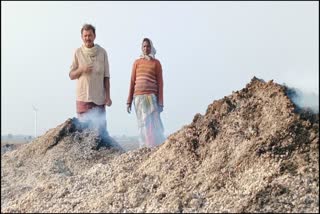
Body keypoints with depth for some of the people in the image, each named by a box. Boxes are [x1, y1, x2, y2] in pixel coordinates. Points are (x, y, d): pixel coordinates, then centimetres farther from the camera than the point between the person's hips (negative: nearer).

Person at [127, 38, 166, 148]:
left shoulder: (156, 63, 5)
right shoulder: (137, 62, 10)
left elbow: (160, 82, 2)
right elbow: (132, 82, 11)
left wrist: (160, 102, -4)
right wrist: (129, 101, 7)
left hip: (152, 97, -2)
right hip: (139, 97, 2)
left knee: (153, 124, -6)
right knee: (142, 124, 4)